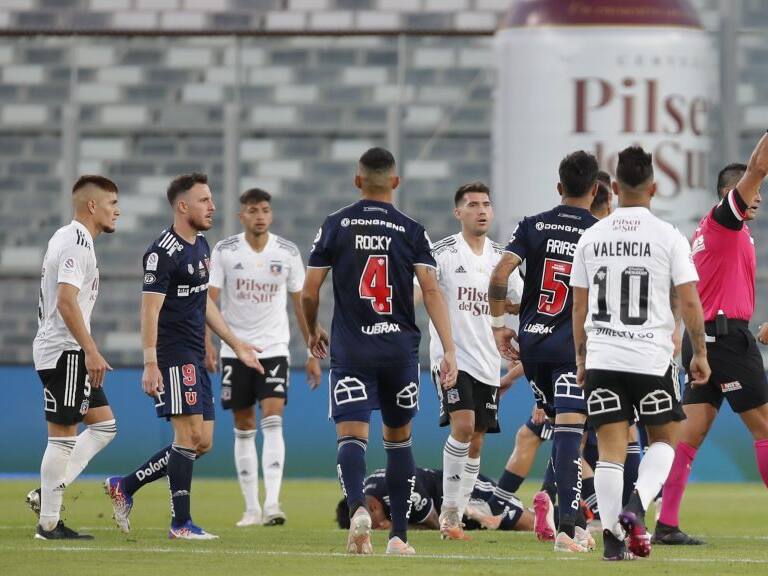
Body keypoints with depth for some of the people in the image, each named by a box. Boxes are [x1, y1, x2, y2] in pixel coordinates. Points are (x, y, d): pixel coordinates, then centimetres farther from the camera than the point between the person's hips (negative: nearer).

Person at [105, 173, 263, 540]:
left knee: (201, 443, 8)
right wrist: (150, 364, -24)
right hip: (174, 357, -9)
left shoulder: (201, 246, 16)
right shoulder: (164, 253, -14)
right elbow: (150, 310, -18)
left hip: (195, 358, 9)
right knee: (190, 434, -10)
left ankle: (125, 486, 17)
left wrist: (236, 345, 25)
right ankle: (181, 523, -5)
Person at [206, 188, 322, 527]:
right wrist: (207, 343, -20)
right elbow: (209, 300, -6)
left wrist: (313, 354, 7)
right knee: (243, 429, 5)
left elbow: (301, 305, 7)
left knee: (272, 421, -16)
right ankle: (251, 508, 12)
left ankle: (272, 503, -23)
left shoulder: (287, 253, 0)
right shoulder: (224, 252, -3)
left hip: (273, 349, -1)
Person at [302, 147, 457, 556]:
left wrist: (313, 332, 21)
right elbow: (432, 291, -7)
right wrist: (449, 349, -9)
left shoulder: (335, 226, 2)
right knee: (399, 438, 15)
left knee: (351, 436, -7)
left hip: (350, 350, -1)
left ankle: (358, 508, -35)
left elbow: (309, 293, 2)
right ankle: (399, 535, 16)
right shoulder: (411, 231, 2)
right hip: (400, 347, 1)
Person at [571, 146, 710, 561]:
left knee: (611, 448, 4)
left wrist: (581, 359, 20)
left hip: (602, 358, 2)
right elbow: (690, 301, -5)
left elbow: (579, 307, 10)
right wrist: (700, 353, 6)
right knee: (663, 439, 13)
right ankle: (636, 507, -9)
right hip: (652, 357, -2)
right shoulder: (668, 237, -4)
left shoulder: (591, 237, 5)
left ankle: (612, 534, -3)